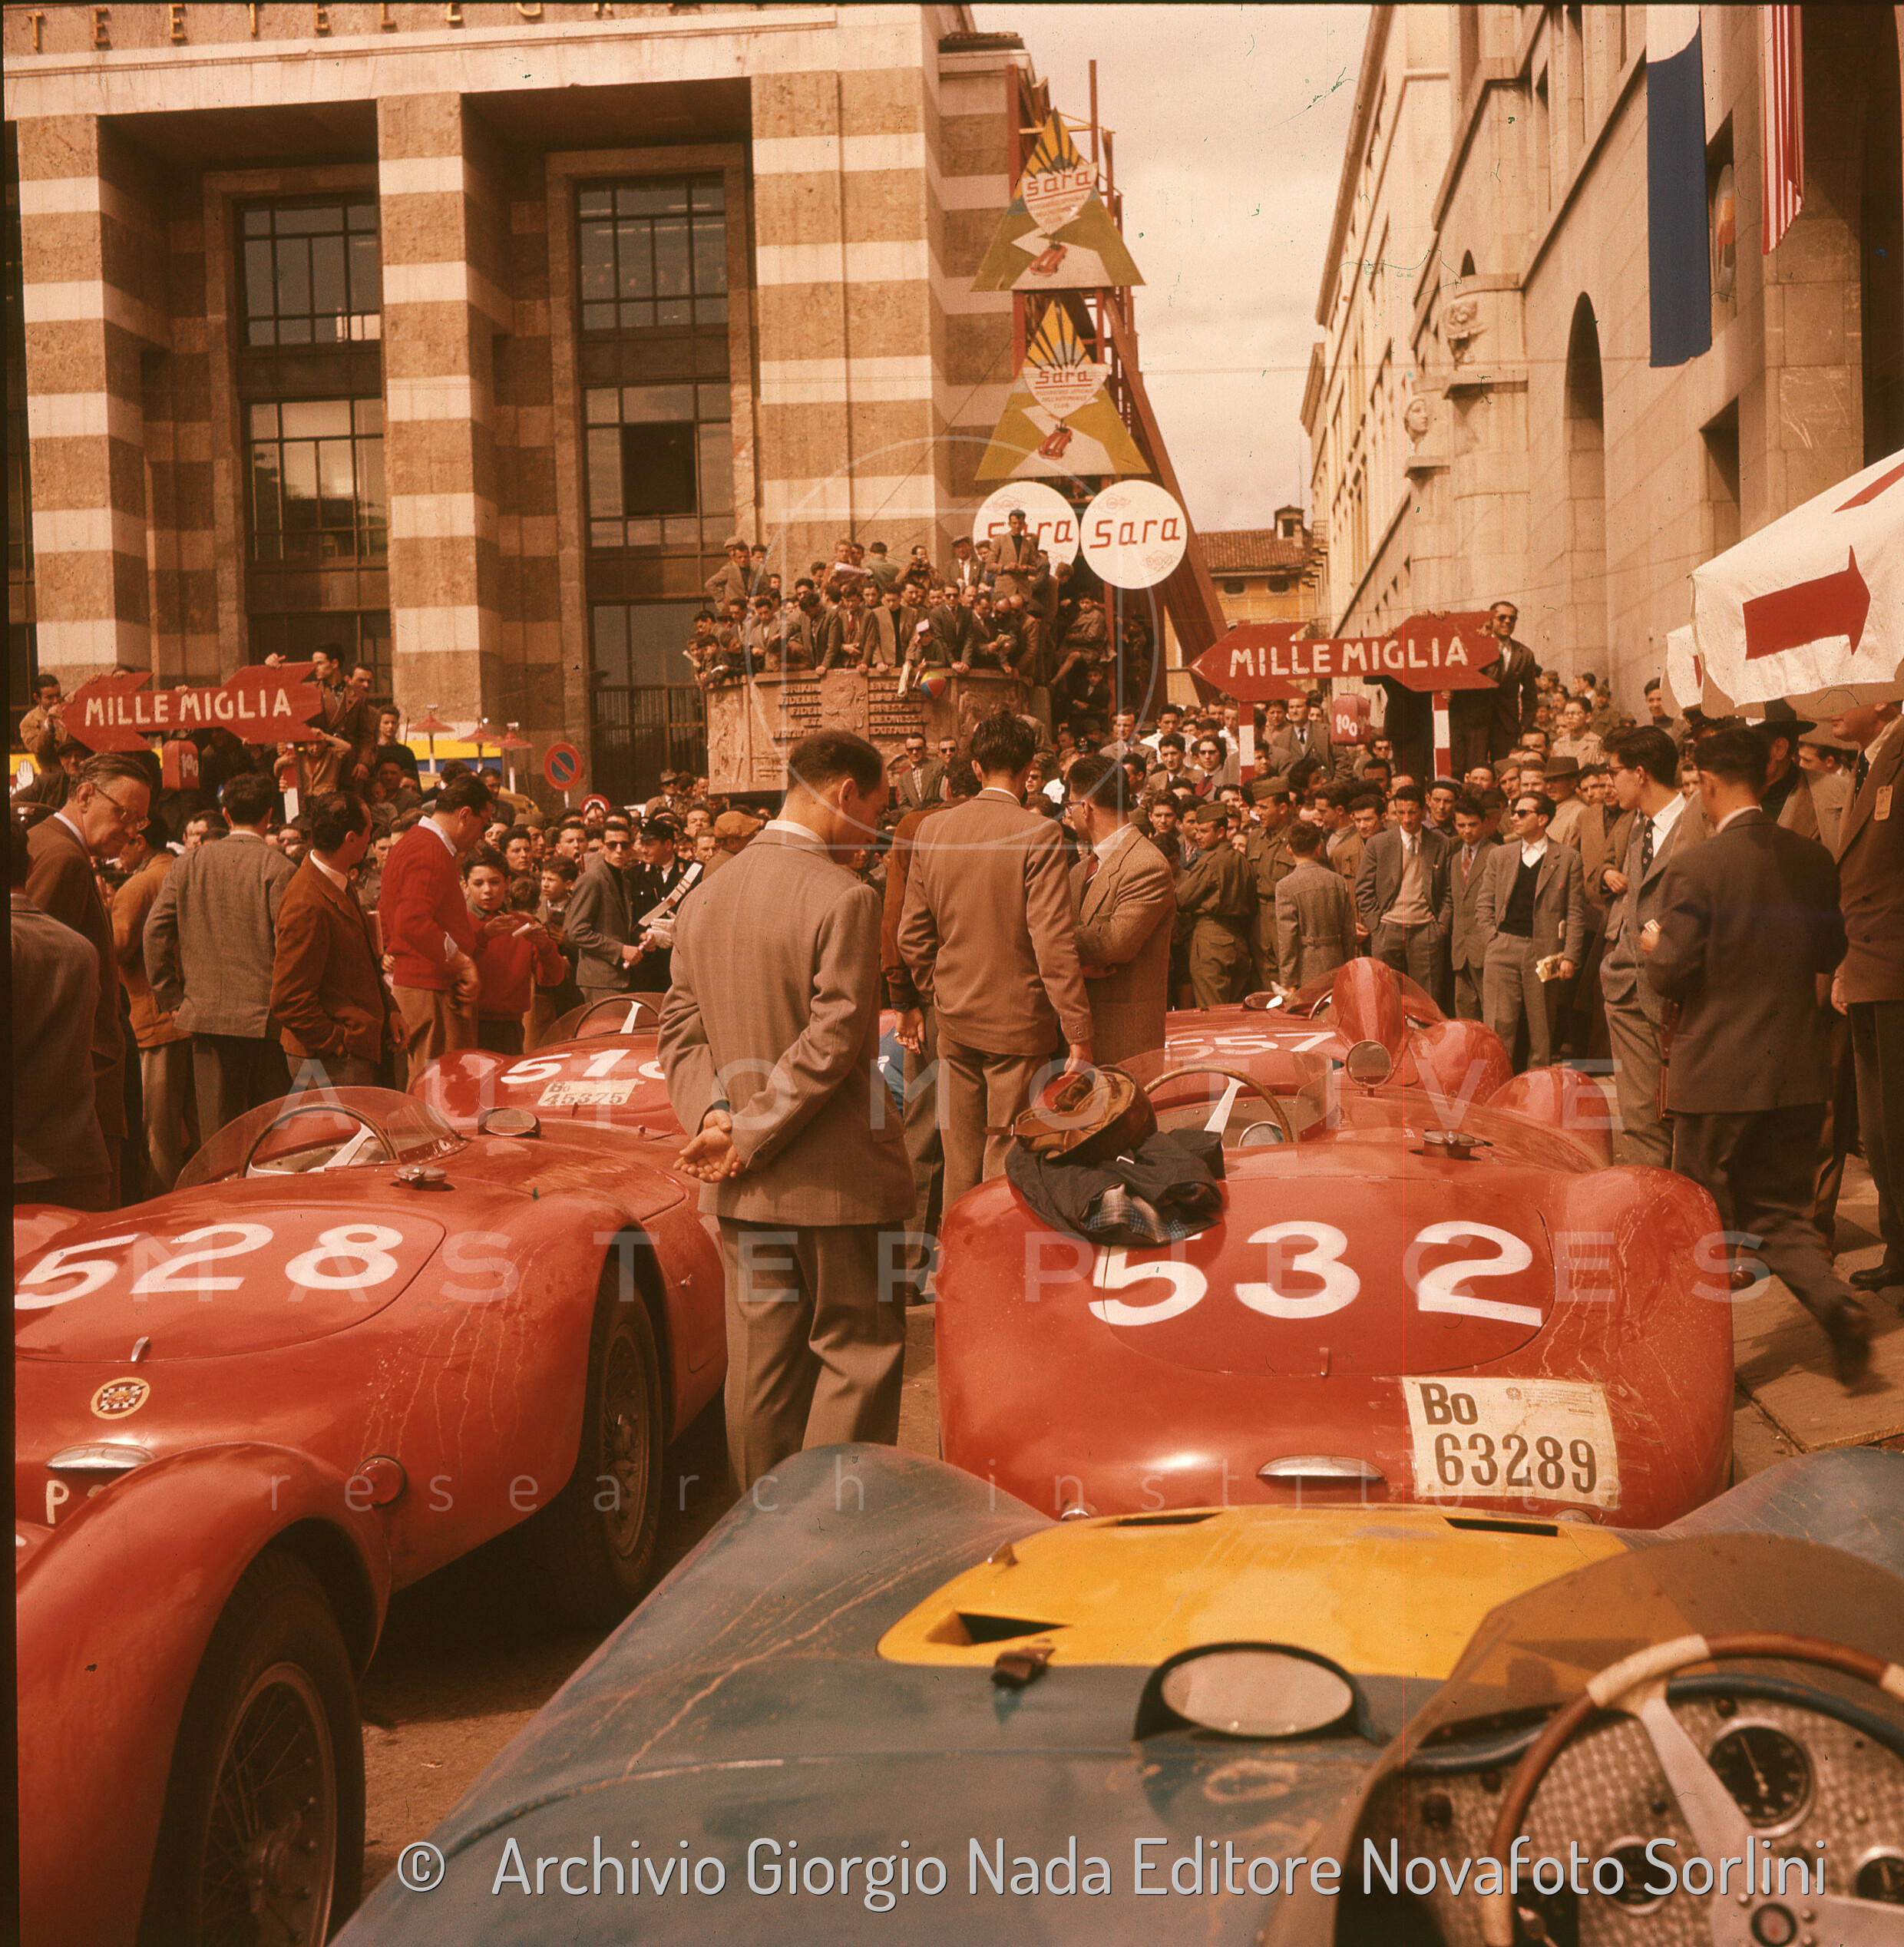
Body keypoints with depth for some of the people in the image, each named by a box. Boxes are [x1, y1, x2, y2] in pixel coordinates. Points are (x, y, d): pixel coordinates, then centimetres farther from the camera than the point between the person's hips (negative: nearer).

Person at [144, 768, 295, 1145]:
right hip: (266, 1015, -3)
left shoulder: (189, 864, 6)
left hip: (206, 1014, 3)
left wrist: (172, 997, 10)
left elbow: (155, 931, 3)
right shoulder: (277, 867, -7)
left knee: (216, 1132, 7)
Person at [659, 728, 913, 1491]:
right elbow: (833, 1042, -20)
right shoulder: (844, 898, -15)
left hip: (744, 1190, 7)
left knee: (763, 1358, 14)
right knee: (856, 1351, 4)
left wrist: (712, 1113, -7)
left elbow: (681, 1028, 6)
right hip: (835, 1174, -7)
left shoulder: (704, 898, 9)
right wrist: (748, 1135, -15)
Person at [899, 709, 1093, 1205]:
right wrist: (1078, 1032, -13)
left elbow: (912, 936, 8)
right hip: (1019, 1020, -5)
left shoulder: (932, 832, 3)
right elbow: (1054, 942, -17)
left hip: (955, 1022, 5)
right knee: (1007, 1158, 2)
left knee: (960, 1158, 13)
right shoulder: (1039, 835, -13)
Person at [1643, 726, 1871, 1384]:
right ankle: (1834, 1302, -7)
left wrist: (1654, 944, 7)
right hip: (1798, 1069, 5)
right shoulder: (1813, 860, 1)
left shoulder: (1696, 867, -15)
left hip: (1720, 1071, -5)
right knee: (1780, 1212, 15)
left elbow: (1670, 975, -14)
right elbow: (1832, 954, 11)